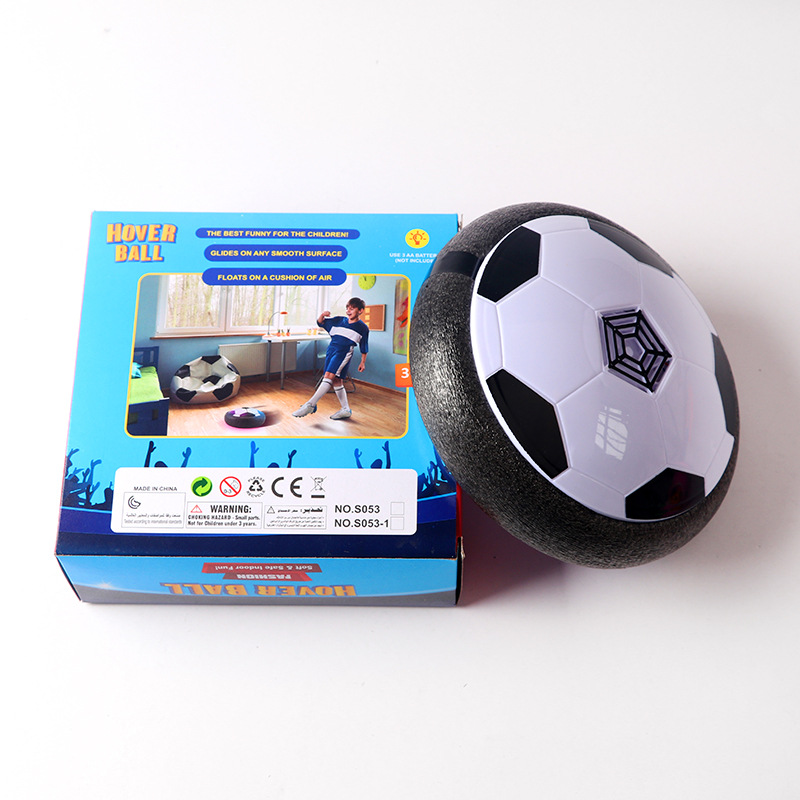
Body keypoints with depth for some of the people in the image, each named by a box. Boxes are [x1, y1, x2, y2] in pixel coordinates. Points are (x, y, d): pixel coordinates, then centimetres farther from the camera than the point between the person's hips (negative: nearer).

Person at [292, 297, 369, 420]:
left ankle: (310, 404, -25)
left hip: (344, 353, -6)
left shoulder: (362, 328, 3)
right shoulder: (339, 321, 12)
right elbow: (320, 322, 16)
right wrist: (322, 315, -5)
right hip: (331, 350, 6)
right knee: (336, 381, 10)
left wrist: (362, 362, 10)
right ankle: (346, 410, 20)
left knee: (329, 375, -21)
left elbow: (364, 348, 11)